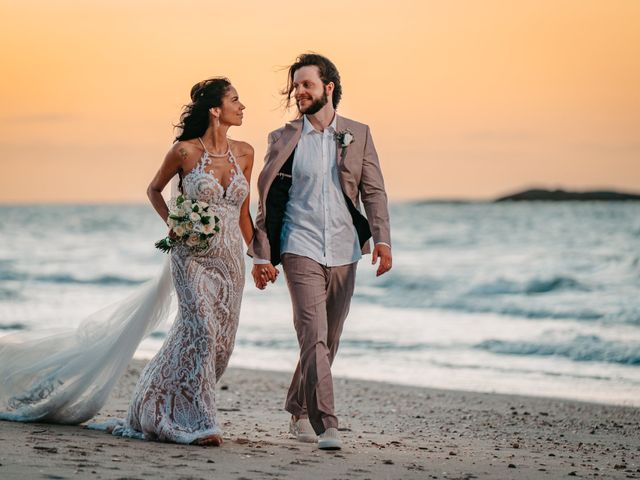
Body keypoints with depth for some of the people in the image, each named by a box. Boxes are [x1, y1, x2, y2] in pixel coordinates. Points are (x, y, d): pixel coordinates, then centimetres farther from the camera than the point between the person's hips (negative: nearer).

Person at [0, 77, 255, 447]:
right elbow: (154, 189, 11)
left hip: (230, 260, 5)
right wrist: (172, 223, -5)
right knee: (202, 329, -19)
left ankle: (161, 409, 20)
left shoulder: (244, 152, 7)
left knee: (221, 342, 2)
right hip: (193, 256, -5)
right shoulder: (185, 151, -6)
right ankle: (197, 422, -11)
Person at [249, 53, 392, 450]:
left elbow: (374, 190, 5)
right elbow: (268, 199, 5)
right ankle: (326, 425, -18)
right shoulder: (285, 139, 4)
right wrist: (262, 255, 1)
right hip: (300, 249, -3)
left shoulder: (358, 135, 8)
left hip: (344, 253, 3)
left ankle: (299, 411, 28)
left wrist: (382, 239, -8)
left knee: (328, 342, 10)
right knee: (314, 337, -15)